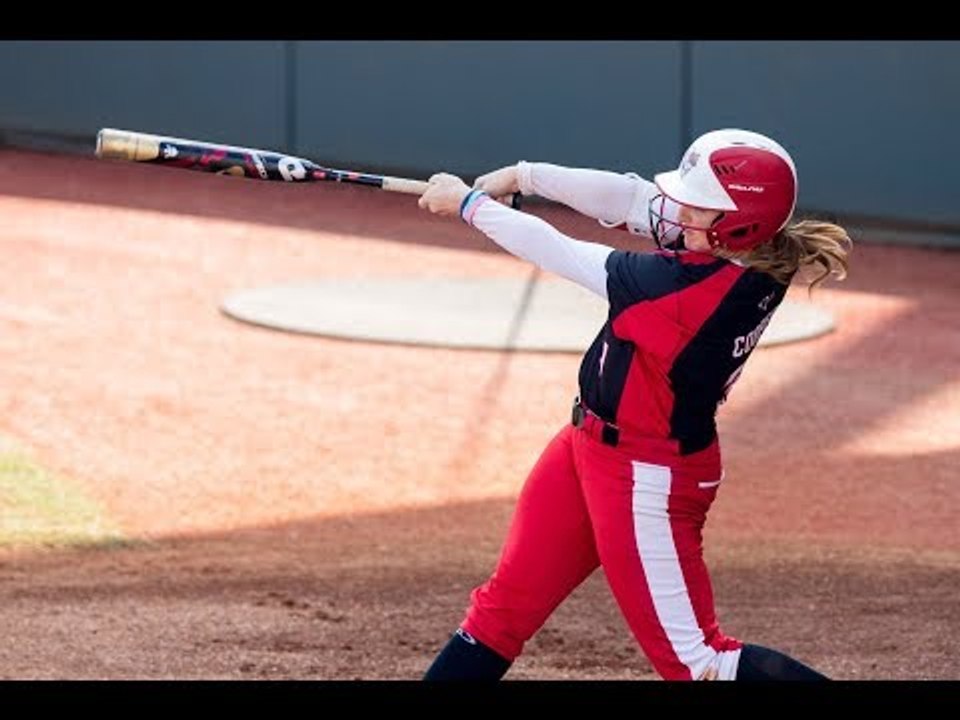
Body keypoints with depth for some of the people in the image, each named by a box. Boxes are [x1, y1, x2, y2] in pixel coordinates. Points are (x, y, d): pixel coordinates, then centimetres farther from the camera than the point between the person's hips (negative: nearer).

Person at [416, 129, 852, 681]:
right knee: (506, 604, 17)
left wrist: (469, 204, -7)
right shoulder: (751, 257, -10)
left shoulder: (689, 288, -31)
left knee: (695, 661, -2)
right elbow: (629, 198, -1)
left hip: (647, 481, -10)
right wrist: (521, 176, -5)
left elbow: (563, 255, -20)